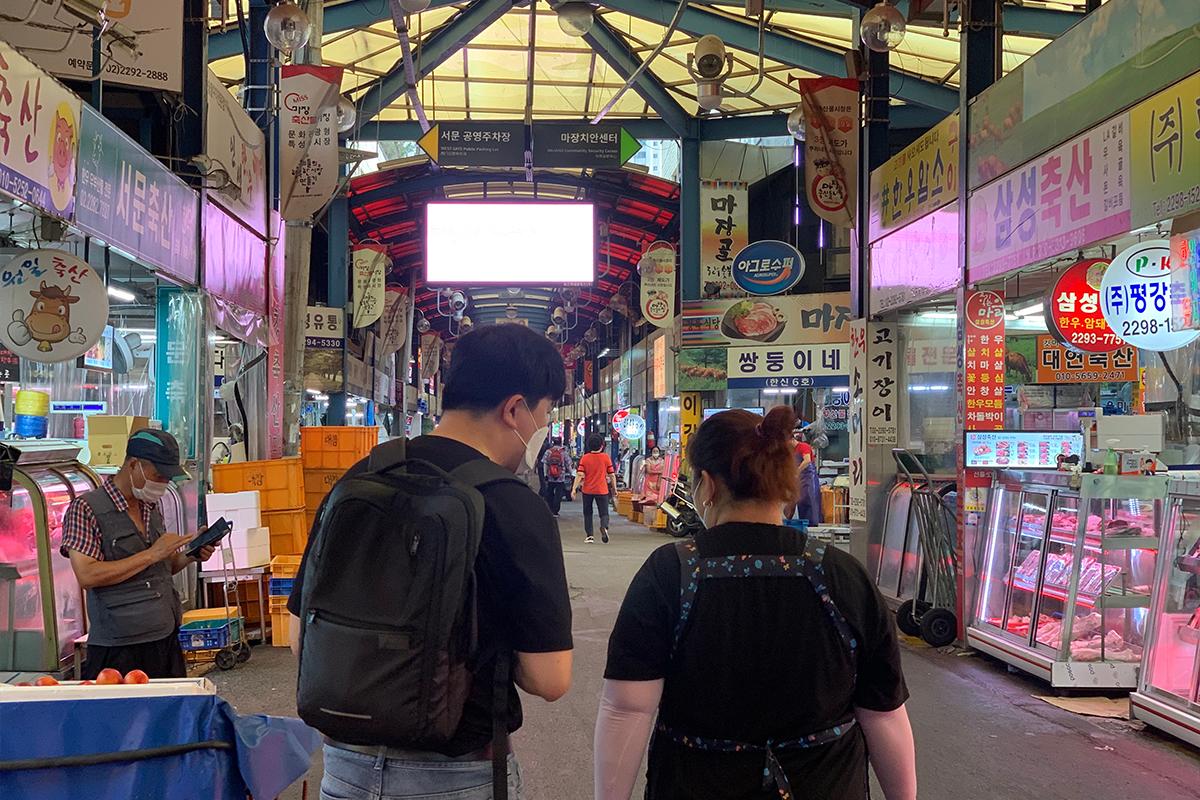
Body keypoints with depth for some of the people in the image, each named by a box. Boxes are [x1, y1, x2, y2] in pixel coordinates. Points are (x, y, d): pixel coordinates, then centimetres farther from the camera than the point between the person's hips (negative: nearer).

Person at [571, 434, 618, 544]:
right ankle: (604, 527, -25)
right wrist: (614, 489, 10)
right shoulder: (606, 457, -3)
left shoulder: (585, 458, -3)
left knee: (587, 514, 15)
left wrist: (574, 489, -9)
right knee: (604, 513, 5)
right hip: (602, 490, -1)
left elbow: (579, 475, -10)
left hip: (587, 490, 1)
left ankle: (589, 536, 10)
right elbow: (612, 475, -1)